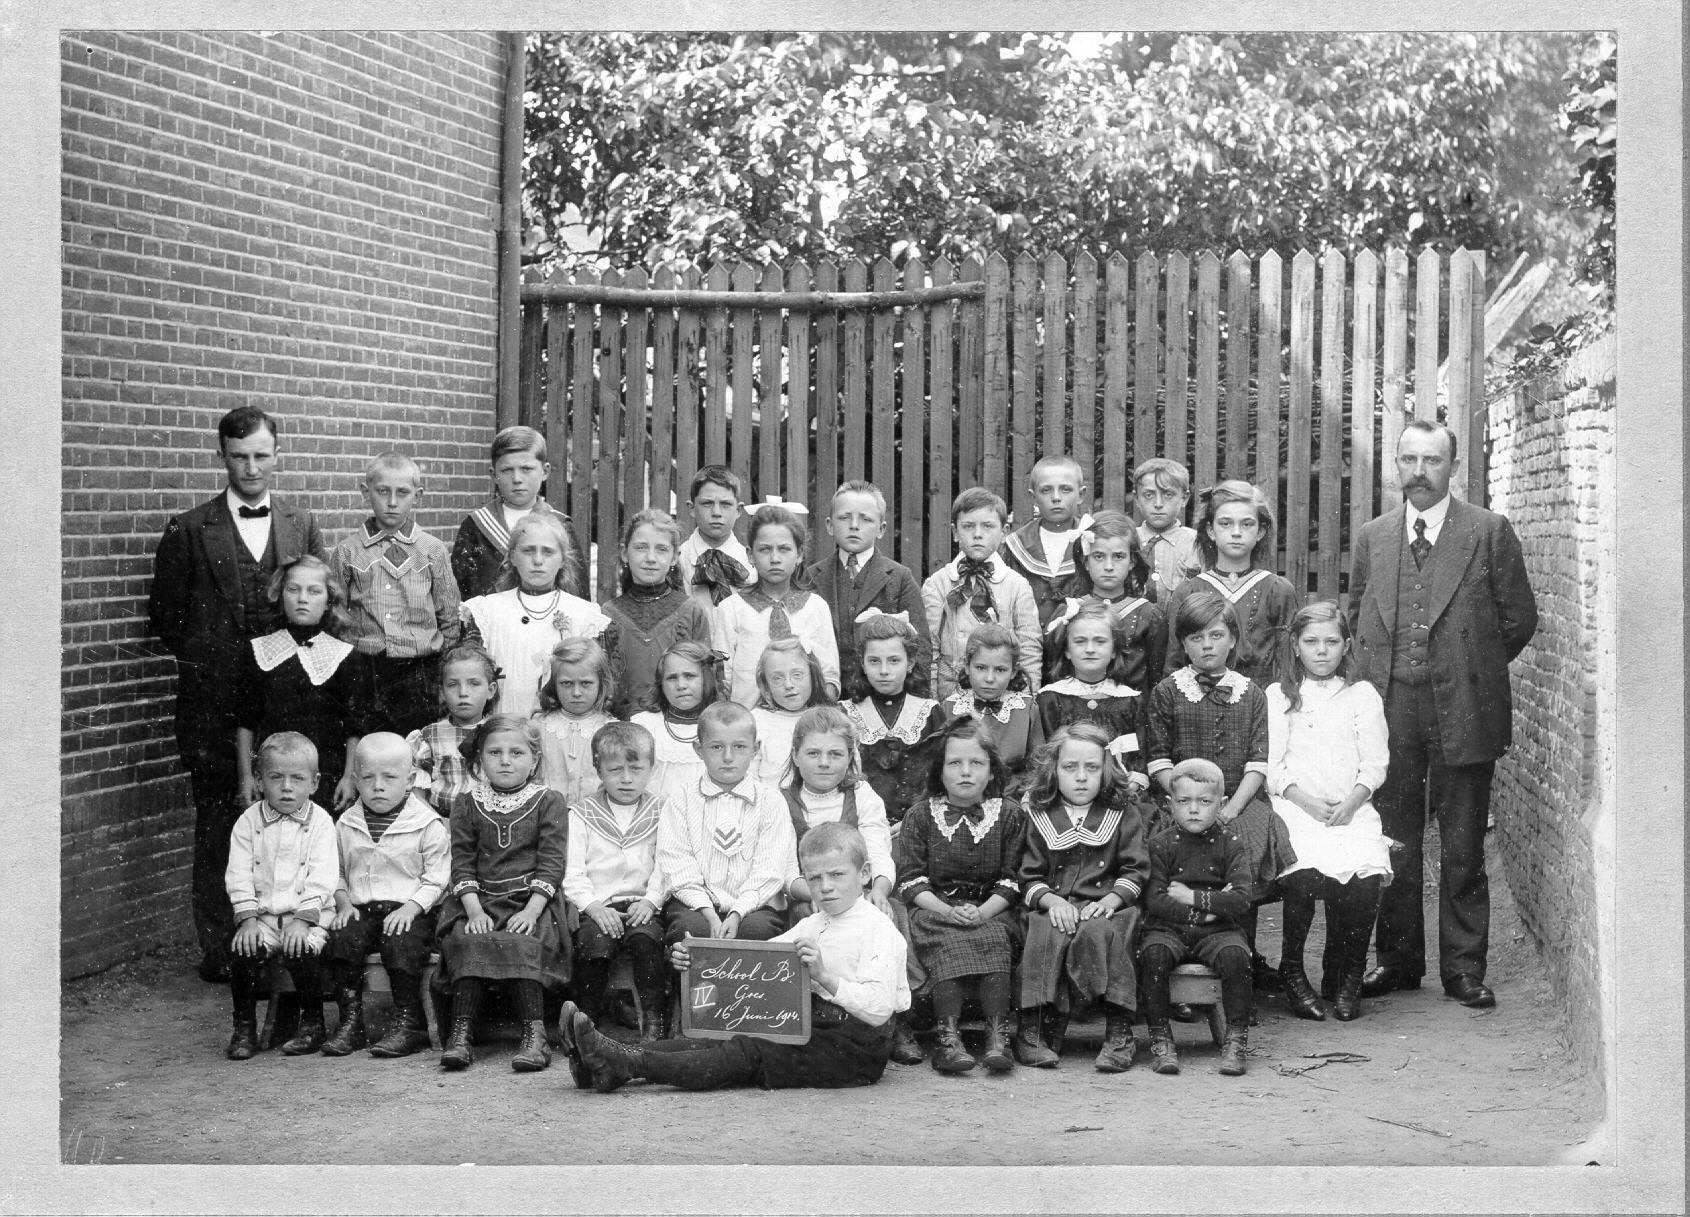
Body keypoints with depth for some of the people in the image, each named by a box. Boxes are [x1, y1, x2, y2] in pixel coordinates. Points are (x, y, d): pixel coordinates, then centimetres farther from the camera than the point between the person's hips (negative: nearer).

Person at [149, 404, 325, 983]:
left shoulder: (302, 527, 10)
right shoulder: (190, 530, 2)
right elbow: (165, 616, 6)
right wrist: (206, 659, 2)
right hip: (213, 706, -2)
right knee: (217, 827, 2)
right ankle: (219, 951, 10)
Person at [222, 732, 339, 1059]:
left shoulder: (319, 822, 0)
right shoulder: (248, 822, 6)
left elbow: (322, 878, -8)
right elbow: (238, 876, 1)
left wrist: (302, 919, -19)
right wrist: (247, 918, -12)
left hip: (308, 913, -2)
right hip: (261, 914, 2)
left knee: (302, 950, -28)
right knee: (242, 949, -23)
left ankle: (312, 1024, -6)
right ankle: (244, 1027, -5)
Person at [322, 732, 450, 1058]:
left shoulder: (428, 824, -2)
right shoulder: (347, 824, 11)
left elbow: (436, 879, -4)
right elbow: (336, 872, 17)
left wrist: (410, 908, -17)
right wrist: (343, 902, -1)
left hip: (409, 911, -4)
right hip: (361, 909, 4)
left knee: (401, 942, -31)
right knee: (344, 938, -24)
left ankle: (409, 1024, -19)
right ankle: (350, 1021, -14)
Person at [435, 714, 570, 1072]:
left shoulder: (548, 802, 7)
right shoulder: (466, 804, 14)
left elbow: (551, 864, -1)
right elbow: (462, 864, 6)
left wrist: (531, 911, -15)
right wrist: (474, 910, -10)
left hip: (532, 902, -2)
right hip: (480, 900, 2)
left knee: (520, 945, -31)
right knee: (465, 940, -27)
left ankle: (535, 1034, -30)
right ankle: (461, 1034, -28)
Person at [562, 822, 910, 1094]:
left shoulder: (878, 930, -10)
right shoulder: (812, 925, 16)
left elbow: (879, 1009, -21)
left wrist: (824, 976, -31)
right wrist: (696, 960, -7)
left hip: (850, 1045, -8)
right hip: (808, 1026, 8)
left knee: (747, 1052, -21)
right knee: (726, 1039, -10)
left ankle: (625, 1064, -30)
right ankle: (614, 1062, -21)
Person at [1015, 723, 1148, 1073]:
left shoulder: (1123, 814, 13)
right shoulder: (1037, 816, 13)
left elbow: (1135, 870, 7)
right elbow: (1028, 877, 9)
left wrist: (1111, 899, -12)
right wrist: (1051, 900, -12)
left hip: (1104, 906, -1)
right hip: (1053, 908, 1)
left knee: (1098, 933, -35)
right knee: (1047, 934, -34)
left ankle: (1119, 1032, -31)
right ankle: (1034, 1029, -30)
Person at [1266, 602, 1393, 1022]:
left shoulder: (1363, 696, 18)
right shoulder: (1277, 696, 15)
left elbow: (1374, 763, 8)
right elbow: (1271, 765, 5)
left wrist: (1351, 802, -10)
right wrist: (1305, 800, -12)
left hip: (1351, 809, 1)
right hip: (1295, 809, -1)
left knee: (1366, 872, -28)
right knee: (1307, 873, -31)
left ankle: (1348, 975, -7)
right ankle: (1292, 971, -11)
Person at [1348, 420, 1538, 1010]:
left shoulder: (1490, 533, 0)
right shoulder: (1371, 539, 10)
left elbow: (1519, 618, 4)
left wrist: (1472, 670, 7)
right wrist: (1386, 673, 13)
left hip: (1463, 712, -3)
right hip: (1389, 712, 3)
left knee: (1463, 851, 3)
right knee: (1393, 844, 8)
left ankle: (1464, 969, 12)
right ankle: (1397, 958, 20)